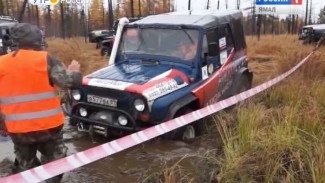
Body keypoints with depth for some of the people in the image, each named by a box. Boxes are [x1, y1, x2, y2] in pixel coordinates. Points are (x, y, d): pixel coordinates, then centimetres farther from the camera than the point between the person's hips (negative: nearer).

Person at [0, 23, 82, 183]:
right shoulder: (45, 59, -13)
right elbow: (70, 82, -14)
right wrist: (74, 70, 8)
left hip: (17, 128, 4)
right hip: (48, 124, -4)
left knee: (24, 166, 23)